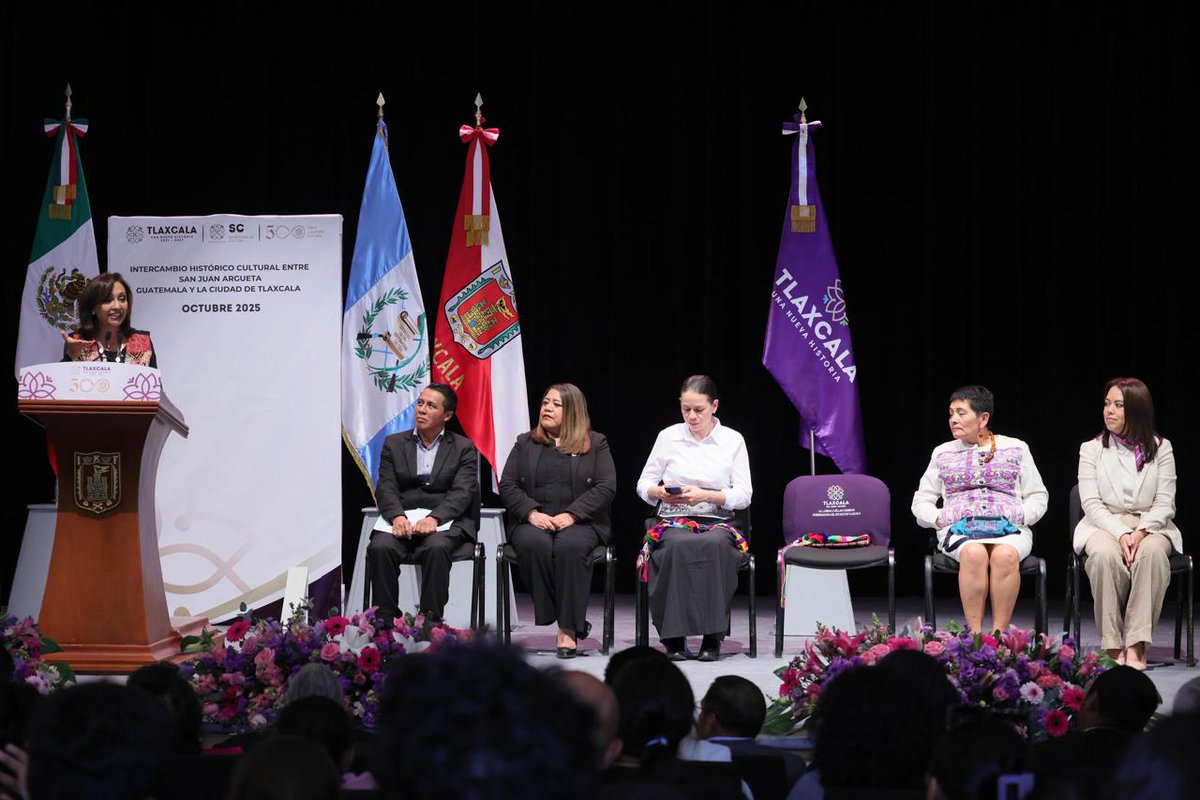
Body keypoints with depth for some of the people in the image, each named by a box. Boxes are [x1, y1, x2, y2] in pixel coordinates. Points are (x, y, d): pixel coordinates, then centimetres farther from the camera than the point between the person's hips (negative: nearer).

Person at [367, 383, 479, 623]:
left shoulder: (463, 448, 10)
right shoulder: (394, 444, 16)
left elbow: (462, 493, -3)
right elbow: (386, 488, 5)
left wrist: (433, 518, -22)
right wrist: (397, 516, -17)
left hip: (445, 520, -2)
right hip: (402, 519, 2)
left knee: (436, 548, -36)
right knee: (380, 548, -30)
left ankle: (430, 619, -32)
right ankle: (385, 618, -25)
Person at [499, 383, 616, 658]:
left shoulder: (595, 444, 12)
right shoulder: (525, 444, 18)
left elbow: (606, 487, 0)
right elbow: (507, 486, 8)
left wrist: (570, 515, -14)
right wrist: (532, 513, -12)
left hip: (580, 522, -2)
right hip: (534, 522, 2)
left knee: (570, 545, -36)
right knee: (534, 544, -35)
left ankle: (569, 628, -33)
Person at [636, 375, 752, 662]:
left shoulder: (733, 440, 8)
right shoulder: (669, 437, 10)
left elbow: (743, 495, 3)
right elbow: (643, 484, 13)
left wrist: (705, 495, -14)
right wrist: (658, 492, -11)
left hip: (718, 523, 0)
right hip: (673, 522, 0)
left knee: (716, 545, -38)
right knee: (677, 546, -37)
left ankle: (713, 635, -31)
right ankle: (673, 636, -30)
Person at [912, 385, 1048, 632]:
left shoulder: (1016, 448, 16)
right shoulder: (943, 453, 20)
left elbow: (1038, 496, 16)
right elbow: (921, 501, 20)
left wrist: (1020, 517, -4)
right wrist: (940, 519, -2)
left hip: (1008, 528, 0)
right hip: (958, 528, 1)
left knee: (1006, 554, -38)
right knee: (973, 553, -38)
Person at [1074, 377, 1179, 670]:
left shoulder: (1160, 448, 8)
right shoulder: (1092, 449, 8)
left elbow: (1164, 503, 1)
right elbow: (1091, 503, -2)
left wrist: (1141, 532, -18)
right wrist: (1121, 534, -18)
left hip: (1150, 525, 0)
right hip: (1104, 524, 0)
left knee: (1152, 552, -37)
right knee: (1104, 555, -37)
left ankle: (1136, 646, -37)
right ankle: (1112, 647, -30)